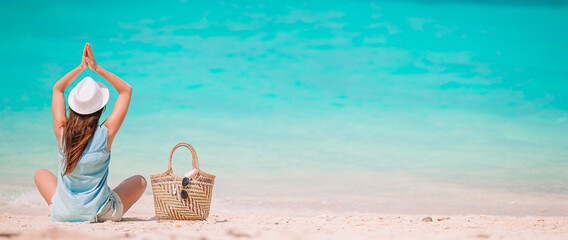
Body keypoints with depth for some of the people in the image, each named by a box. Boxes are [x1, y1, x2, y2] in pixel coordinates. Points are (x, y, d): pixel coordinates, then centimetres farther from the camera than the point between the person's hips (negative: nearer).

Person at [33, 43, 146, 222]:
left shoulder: (62, 131, -11)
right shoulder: (106, 134, -17)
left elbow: (57, 89, 9)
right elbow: (126, 90, -3)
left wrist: (82, 67, 7)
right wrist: (96, 68, -4)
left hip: (62, 213, 2)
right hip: (101, 213, -2)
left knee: (41, 174, 32)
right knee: (140, 181, 23)